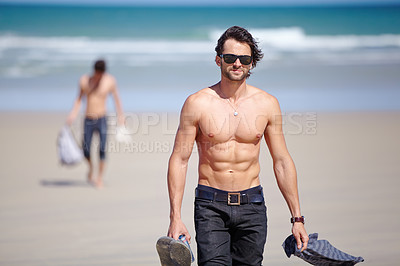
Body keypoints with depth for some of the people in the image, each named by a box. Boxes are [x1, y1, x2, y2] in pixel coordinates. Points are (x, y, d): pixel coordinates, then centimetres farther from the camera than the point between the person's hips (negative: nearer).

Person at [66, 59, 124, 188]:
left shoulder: (109, 80, -4)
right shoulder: (84, 80, 1)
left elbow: (116, 98, 5)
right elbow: (79, 99, 13)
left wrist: (120, 116, 5)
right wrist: (73, 115, 4)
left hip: (101, 119, -2)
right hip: (88, 120, 2)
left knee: (102, 150, -13)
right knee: (86, 150, 0)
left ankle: (100, 178, 0)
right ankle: (90, 167, 32)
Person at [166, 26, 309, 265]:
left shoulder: (267, 104, 3)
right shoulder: (198, 103, -4)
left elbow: (282, 162, 9)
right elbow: (179, 160, -2)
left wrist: (297, 218, 6)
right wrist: (175, 218, -10)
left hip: (252, 206, 2)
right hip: (210, 207, -2)